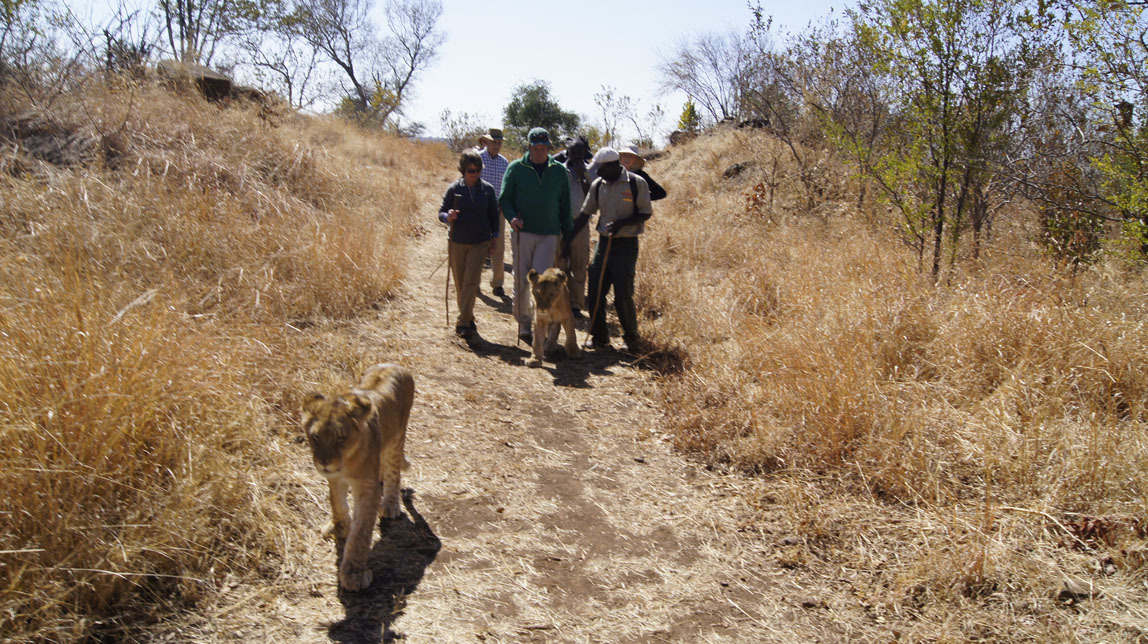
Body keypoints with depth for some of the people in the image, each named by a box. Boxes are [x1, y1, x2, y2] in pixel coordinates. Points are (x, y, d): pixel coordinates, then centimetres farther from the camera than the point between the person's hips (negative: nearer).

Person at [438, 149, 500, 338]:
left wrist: (494, 238, 7)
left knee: (471, 282, -10)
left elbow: (494, 215, 10)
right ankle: (467, 318, 25)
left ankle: (463, 322, -6)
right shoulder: (454, 189, -3)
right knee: (460, 284, 8)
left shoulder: (487, 189, 1)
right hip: (457, 243, 1)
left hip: (480, 243, -1)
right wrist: (448, 217, -22)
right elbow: (441, 212, 0)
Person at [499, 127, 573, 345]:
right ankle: (523, 323, 20)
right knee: (521, 282, 5)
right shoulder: (516, 168, 3)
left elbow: (565, 206, 12)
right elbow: (504, 198, 4)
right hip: (522, 233, 0)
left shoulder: (559, 170, 8)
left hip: (549, 235, 0)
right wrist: (512, 217, -16)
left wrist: (567, 236, 10)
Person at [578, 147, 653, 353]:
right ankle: (599, 336, 17)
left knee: (623, 295, -5)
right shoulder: (597, 185, 6)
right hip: (603, 243, 5)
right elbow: (585, 213, 11)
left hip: (626, 245, -5)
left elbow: (646, 212, -5)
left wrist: (623, 223, -21)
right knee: (595, 293, 2)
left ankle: (632, 338, 14)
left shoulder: (636, 183, -8)